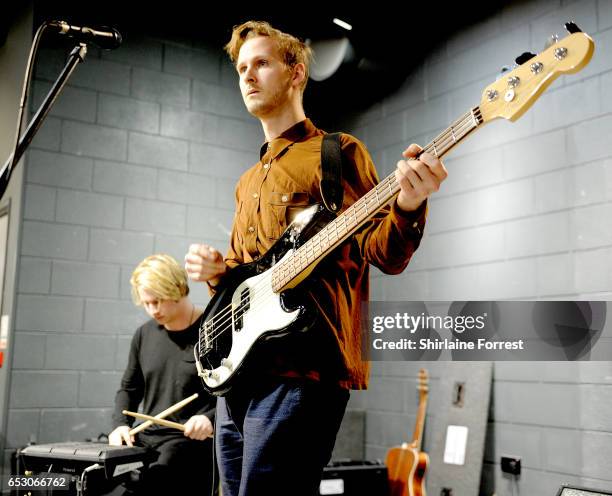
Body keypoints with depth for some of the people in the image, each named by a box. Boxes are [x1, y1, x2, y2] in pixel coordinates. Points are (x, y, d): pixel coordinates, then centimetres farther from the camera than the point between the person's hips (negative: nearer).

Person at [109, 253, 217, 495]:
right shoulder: (144, 334, 11)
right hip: (147, 439, 6)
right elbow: (129, 388, 21)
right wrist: (121, 424, 4)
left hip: (193, 440, -6)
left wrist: (211, 418, -24)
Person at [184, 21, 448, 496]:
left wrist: (407, 206, -29)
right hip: (239, 371, 8)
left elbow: (385, 254, -7)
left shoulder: (337, 152, 2)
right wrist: (214, 269, 5)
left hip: (301, 370, -8)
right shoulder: (250, 181, 23)